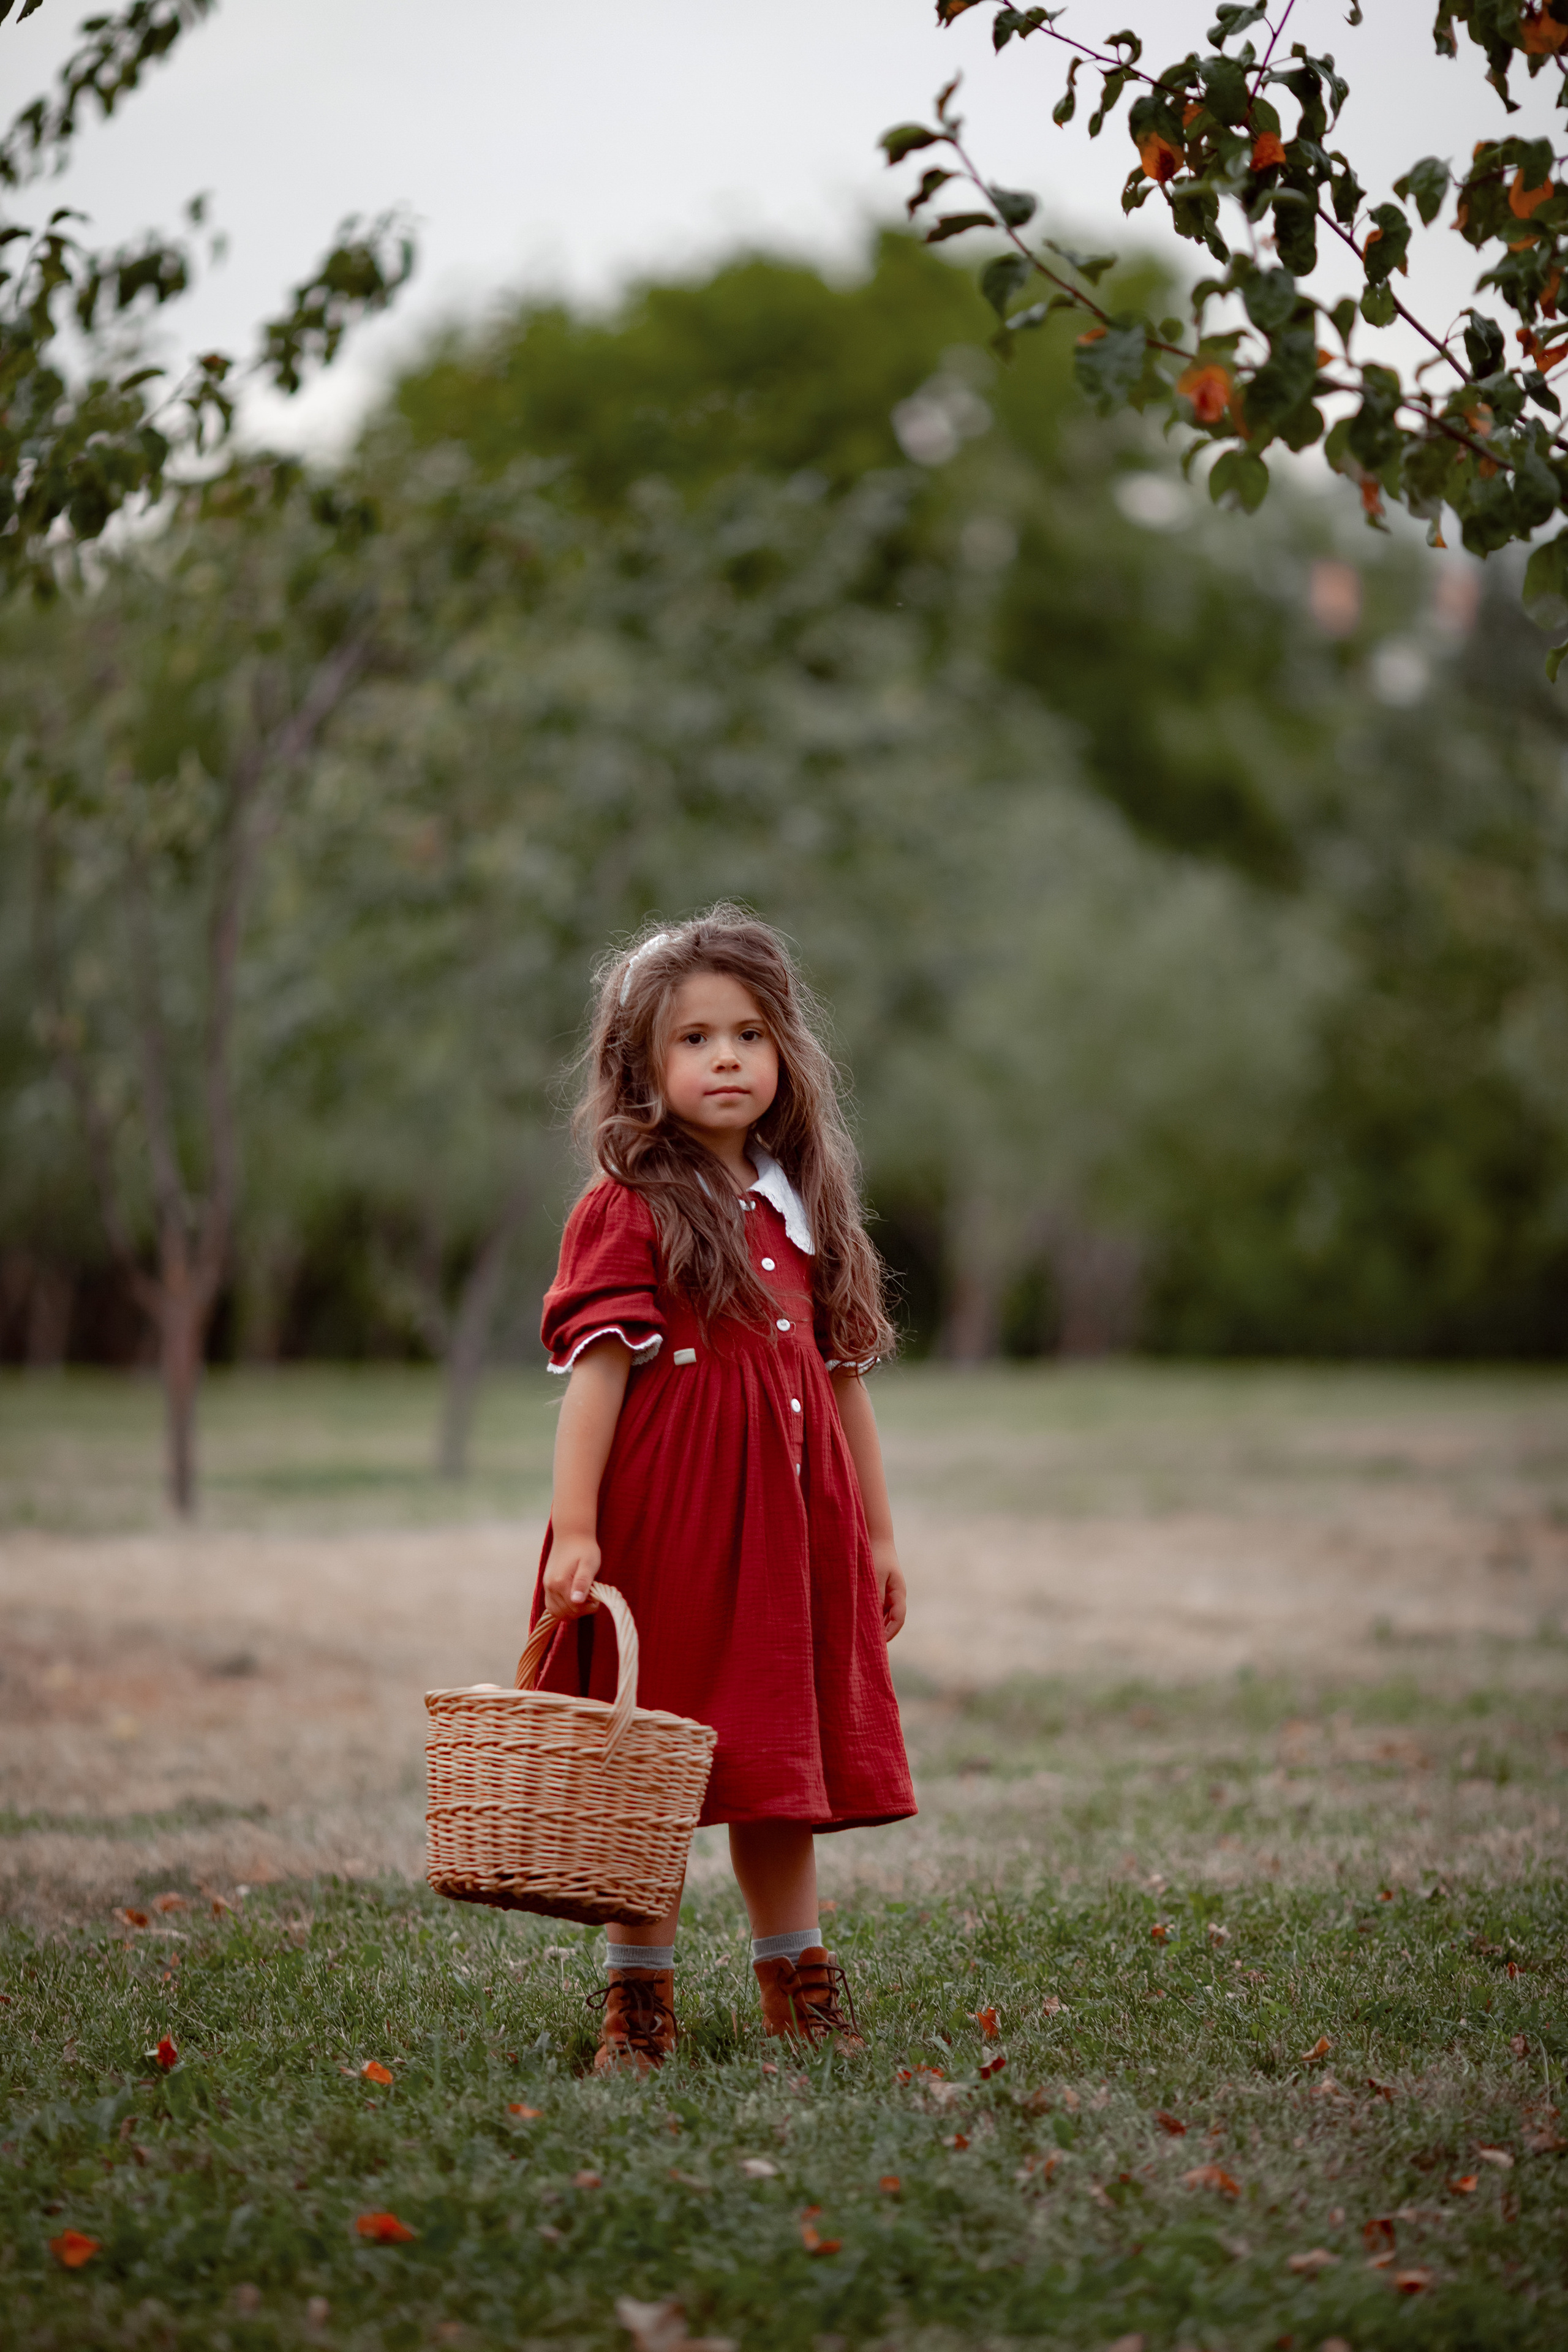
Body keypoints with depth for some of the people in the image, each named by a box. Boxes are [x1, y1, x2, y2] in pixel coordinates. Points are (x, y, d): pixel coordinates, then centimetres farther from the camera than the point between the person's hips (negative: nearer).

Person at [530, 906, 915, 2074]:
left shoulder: (805, 1207, 13)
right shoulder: (628, 1207, -5)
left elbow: (844, 1377, 17)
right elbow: (596, 1369, -12)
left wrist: (878, 1536, 17)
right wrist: (573, 1528, -20)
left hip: (793, 1518, 6)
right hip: (663, 1519, -5)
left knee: (782, 1760, 13)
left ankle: (797, 1980, 25)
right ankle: (640, 1994, 11)